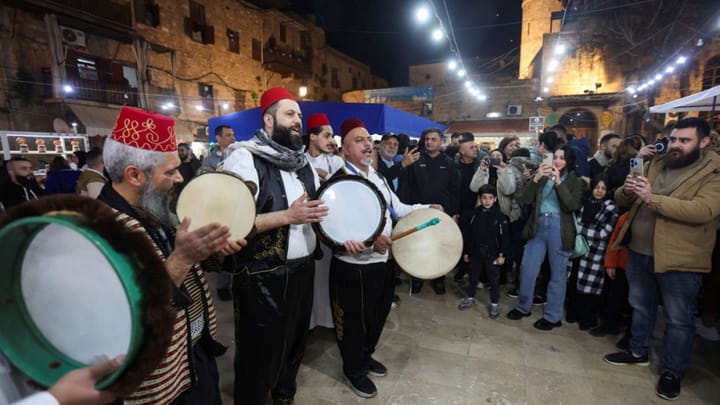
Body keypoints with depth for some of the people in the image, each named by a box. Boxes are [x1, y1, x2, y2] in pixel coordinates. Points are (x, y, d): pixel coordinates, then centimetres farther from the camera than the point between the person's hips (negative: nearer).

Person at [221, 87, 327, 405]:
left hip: (303, 270, 7)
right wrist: (287, 216, -27)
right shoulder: (244, 158, -15)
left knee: (295, 343, 26)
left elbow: (318, 207, 16)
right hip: (262, 278, -7)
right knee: (259, 358, 13)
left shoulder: (303, 160, 7)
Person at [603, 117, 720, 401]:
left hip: (680, 260, -5)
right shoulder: (657, 164, 8)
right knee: (641, 307, 21)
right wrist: (627, 191, -15)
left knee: (678, 320, 11)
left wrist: (652, 198, -31)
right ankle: (638, 352, 40)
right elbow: (622, 201, 8)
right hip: (639, 252, 6)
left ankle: (672, 372, 28)